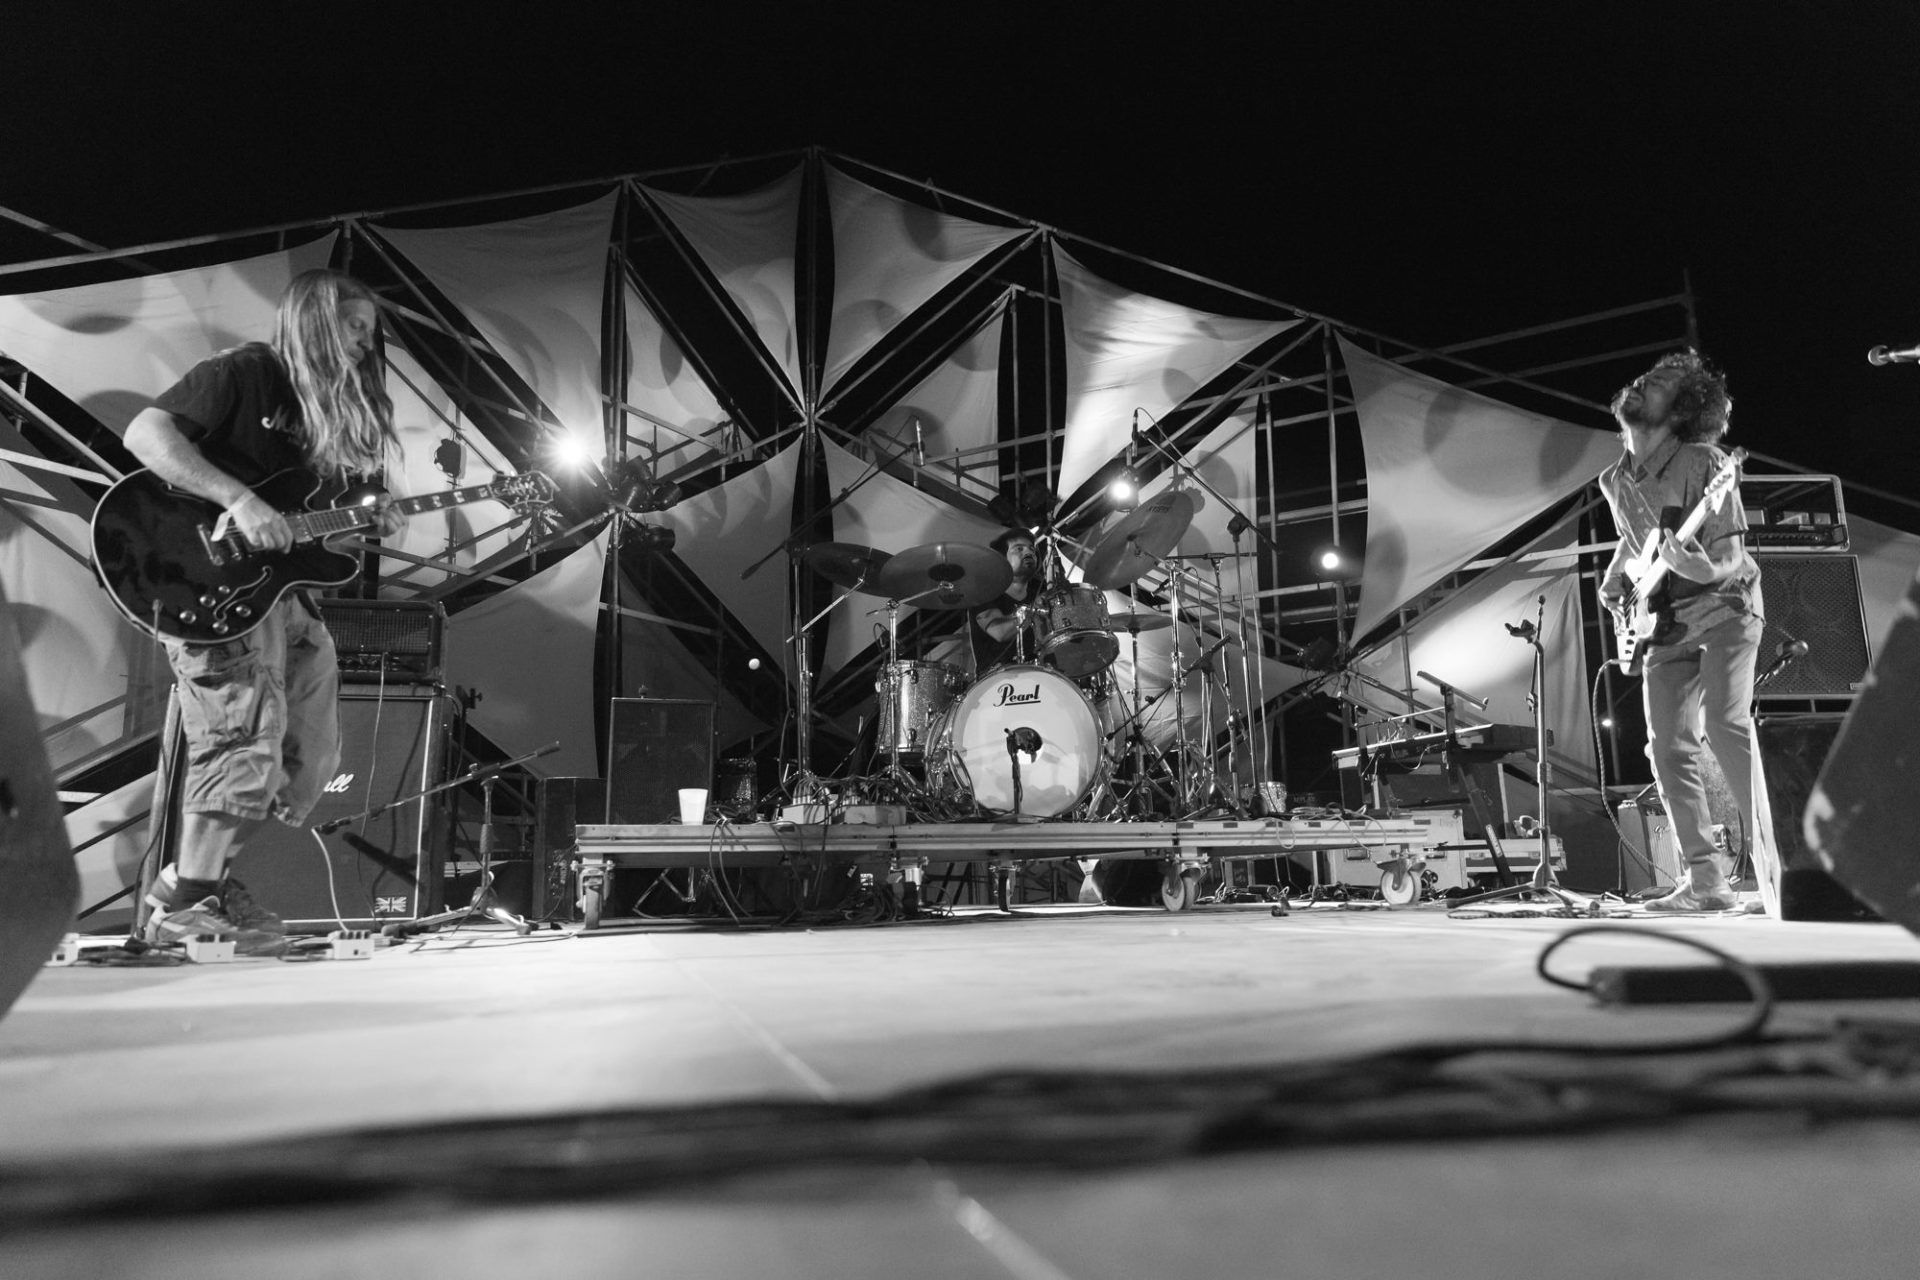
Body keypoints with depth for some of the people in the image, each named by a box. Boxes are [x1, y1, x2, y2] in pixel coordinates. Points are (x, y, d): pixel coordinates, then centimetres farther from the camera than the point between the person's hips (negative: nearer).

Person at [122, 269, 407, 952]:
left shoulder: (334, 408, 19)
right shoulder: (240, 375, -6)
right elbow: (145, 434, -18)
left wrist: (369, 522, 1)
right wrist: (239, 500, -26)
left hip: (285, 587, 9)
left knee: (311, 755, 8)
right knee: (248, 740, -18)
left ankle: (205, 875, 19)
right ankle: (184, 908, -5)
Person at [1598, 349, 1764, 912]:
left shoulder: (1703, 463, -13)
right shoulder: (1615, 480, 6)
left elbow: (1729, 560, -16)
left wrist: (1694, 564, -37)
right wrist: (1613, 582, 9)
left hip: (1722, 607, -6)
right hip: (1665, 623, 6)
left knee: (1726, 722, -22)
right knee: (1668, 748, -3)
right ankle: (1705, 880, 2)